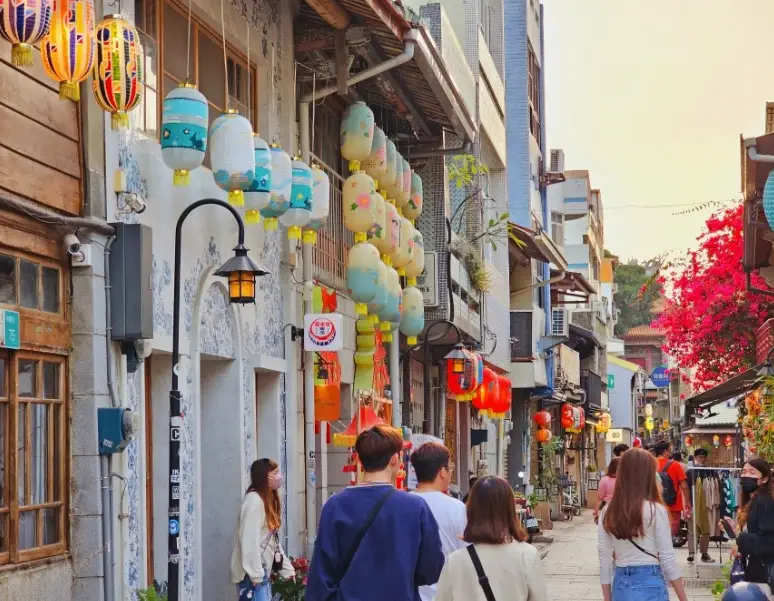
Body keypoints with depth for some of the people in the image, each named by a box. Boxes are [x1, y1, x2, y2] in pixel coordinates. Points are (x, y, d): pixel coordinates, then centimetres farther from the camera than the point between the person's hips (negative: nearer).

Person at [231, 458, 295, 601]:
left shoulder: (269, 500, 17)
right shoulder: (254, 500, -13)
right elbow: (249, 541, -20)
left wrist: (287, 568, 19)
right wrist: (255, 574, -22)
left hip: (262, 572, 10)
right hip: (252, 574, -10)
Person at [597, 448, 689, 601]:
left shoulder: (608, 513, 3)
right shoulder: (656, 510, -8)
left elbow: (605, 560, 4)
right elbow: (668, 559, -7)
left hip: (621, 585, 4)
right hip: (649, 584, -4)